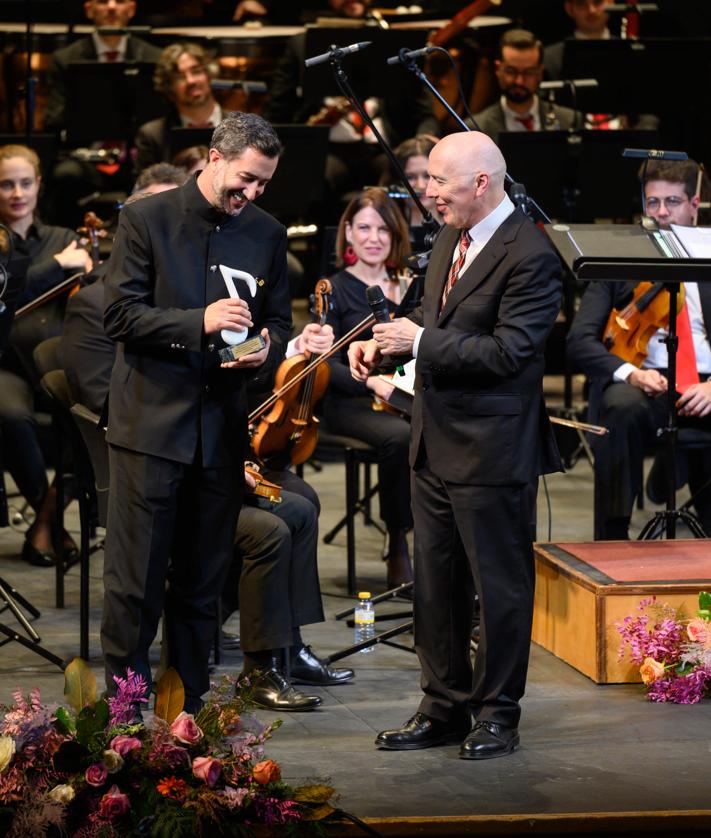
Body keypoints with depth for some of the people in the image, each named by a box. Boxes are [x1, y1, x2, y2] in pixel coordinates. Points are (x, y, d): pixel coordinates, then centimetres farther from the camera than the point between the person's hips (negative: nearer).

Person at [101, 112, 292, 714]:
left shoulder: (267, 235, 10)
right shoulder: (147, 220, -2)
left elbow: (279, 321, 16)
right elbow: (120, 314, -8)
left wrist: (266, 349, -8)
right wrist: (198, 323, -21)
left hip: (223, 430, 4)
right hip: (151, 421, -4)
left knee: (202, 583, 9)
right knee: (136, 577, -3)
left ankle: (189, 707, 18)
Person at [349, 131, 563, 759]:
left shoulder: (530, 255, -17)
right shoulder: (450, 241, 11)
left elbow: (508, 351, -23)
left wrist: (419, 342, -20)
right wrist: (384, 342, 2)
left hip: (493, 451, -9)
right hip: (435, 443, 9)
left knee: (500, 585, 4)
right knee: (435, 584, 14)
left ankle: (498, 715, 16)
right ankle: (445, 707, 26)